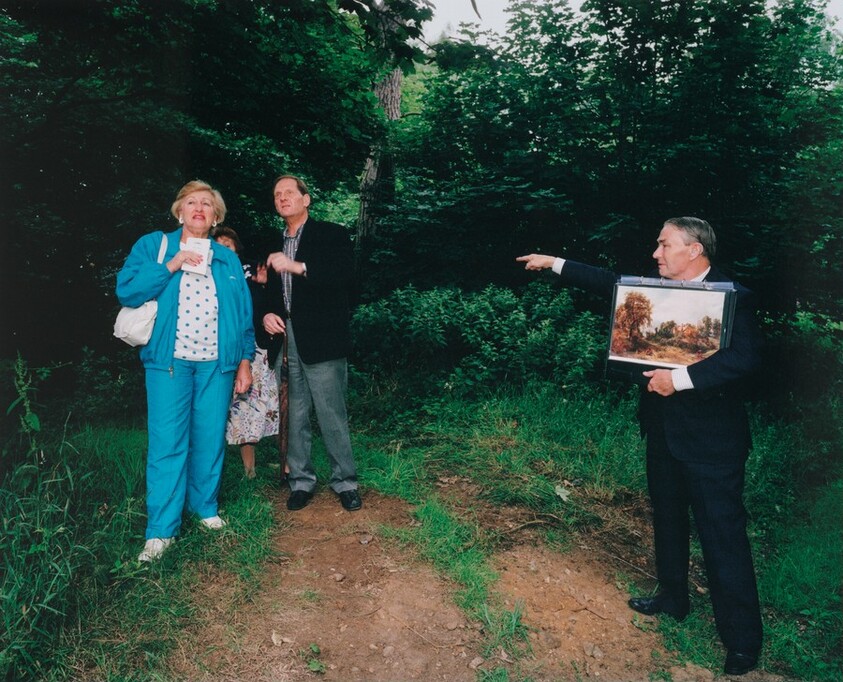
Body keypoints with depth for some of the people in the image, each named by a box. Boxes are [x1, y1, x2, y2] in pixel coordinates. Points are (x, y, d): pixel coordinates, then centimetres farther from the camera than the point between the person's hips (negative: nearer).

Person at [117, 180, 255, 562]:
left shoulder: (227, 259, 14)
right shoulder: (153, 246, 8)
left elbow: (243, 313, 12)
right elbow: (126, 291, -4)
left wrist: (245, 360, 7)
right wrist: (170, 266, -12)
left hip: (216, 362, 2)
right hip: (169, 360, -2)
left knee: (210, 440, 7)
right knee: (167, 443, -4)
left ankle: (205, 506, 26)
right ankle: (161, 529, 4)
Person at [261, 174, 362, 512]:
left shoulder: (331, 235, 1)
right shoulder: (275, 246, 18)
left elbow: (345, 275, -15)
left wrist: (297, 266, -21)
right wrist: (267, 314, 4)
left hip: (321, 341, -5)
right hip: (285, 339, 5)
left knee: (332, 415, -1)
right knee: (294, 415, 8)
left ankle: (344, 481, 12)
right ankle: (301, 480, 21)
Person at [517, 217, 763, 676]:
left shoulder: (733, 297, -15)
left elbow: (744, 357, -26)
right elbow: (610, 282, 12)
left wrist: (681, 378, -29)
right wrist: (555, 264, 9)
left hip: (711, 438, -8)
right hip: (663, 431, 8)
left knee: (723, 535, 0)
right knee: (668, 519, 21)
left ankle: (742, 639, 15)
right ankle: (673, 599, 41)